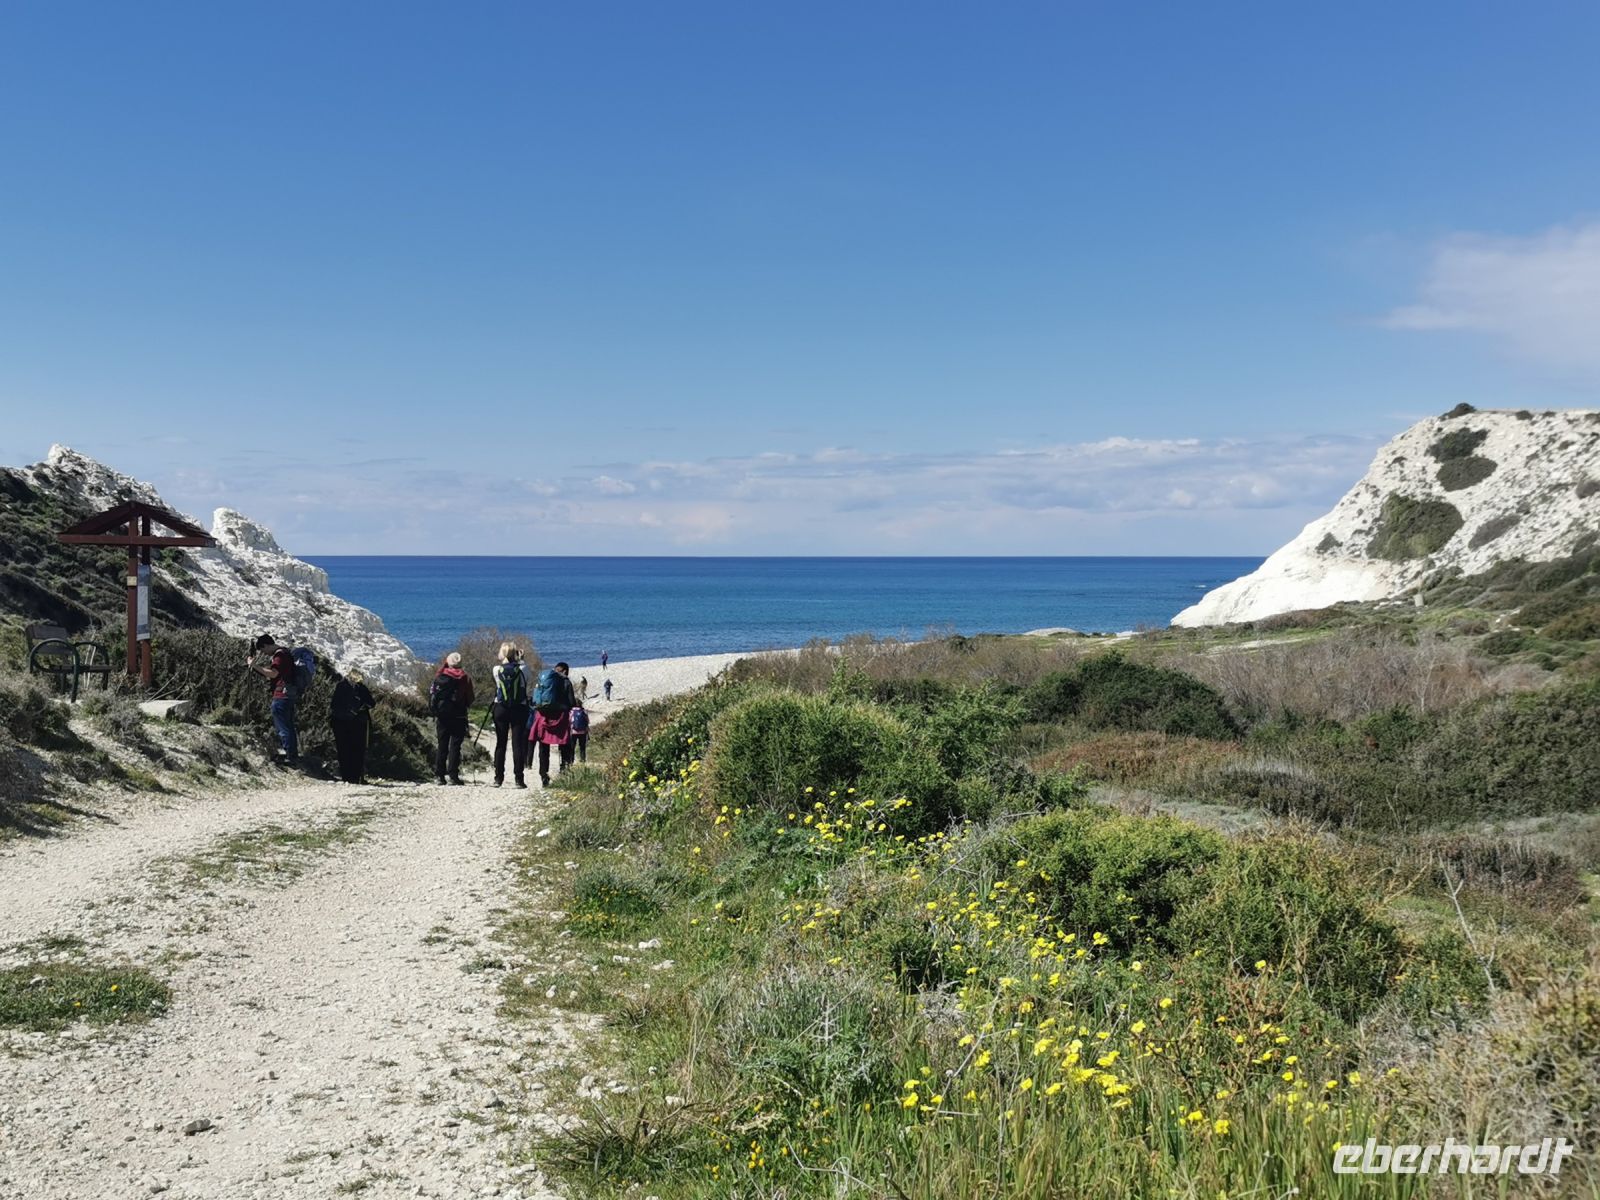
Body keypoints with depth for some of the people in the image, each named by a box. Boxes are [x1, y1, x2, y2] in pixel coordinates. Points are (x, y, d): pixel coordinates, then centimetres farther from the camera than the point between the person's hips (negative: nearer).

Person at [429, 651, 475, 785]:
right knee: (455, 745, 0)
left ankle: (439, 775, 5)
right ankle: (453, 775, -8)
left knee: (442, 745, 9)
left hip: (442, 715, 2)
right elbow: (470, 699, 1)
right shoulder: (465, 678, -3)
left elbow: (432, 693, 3)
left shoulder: (440, 676, 1)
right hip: (459, 716, -2)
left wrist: (433, 711, 12)